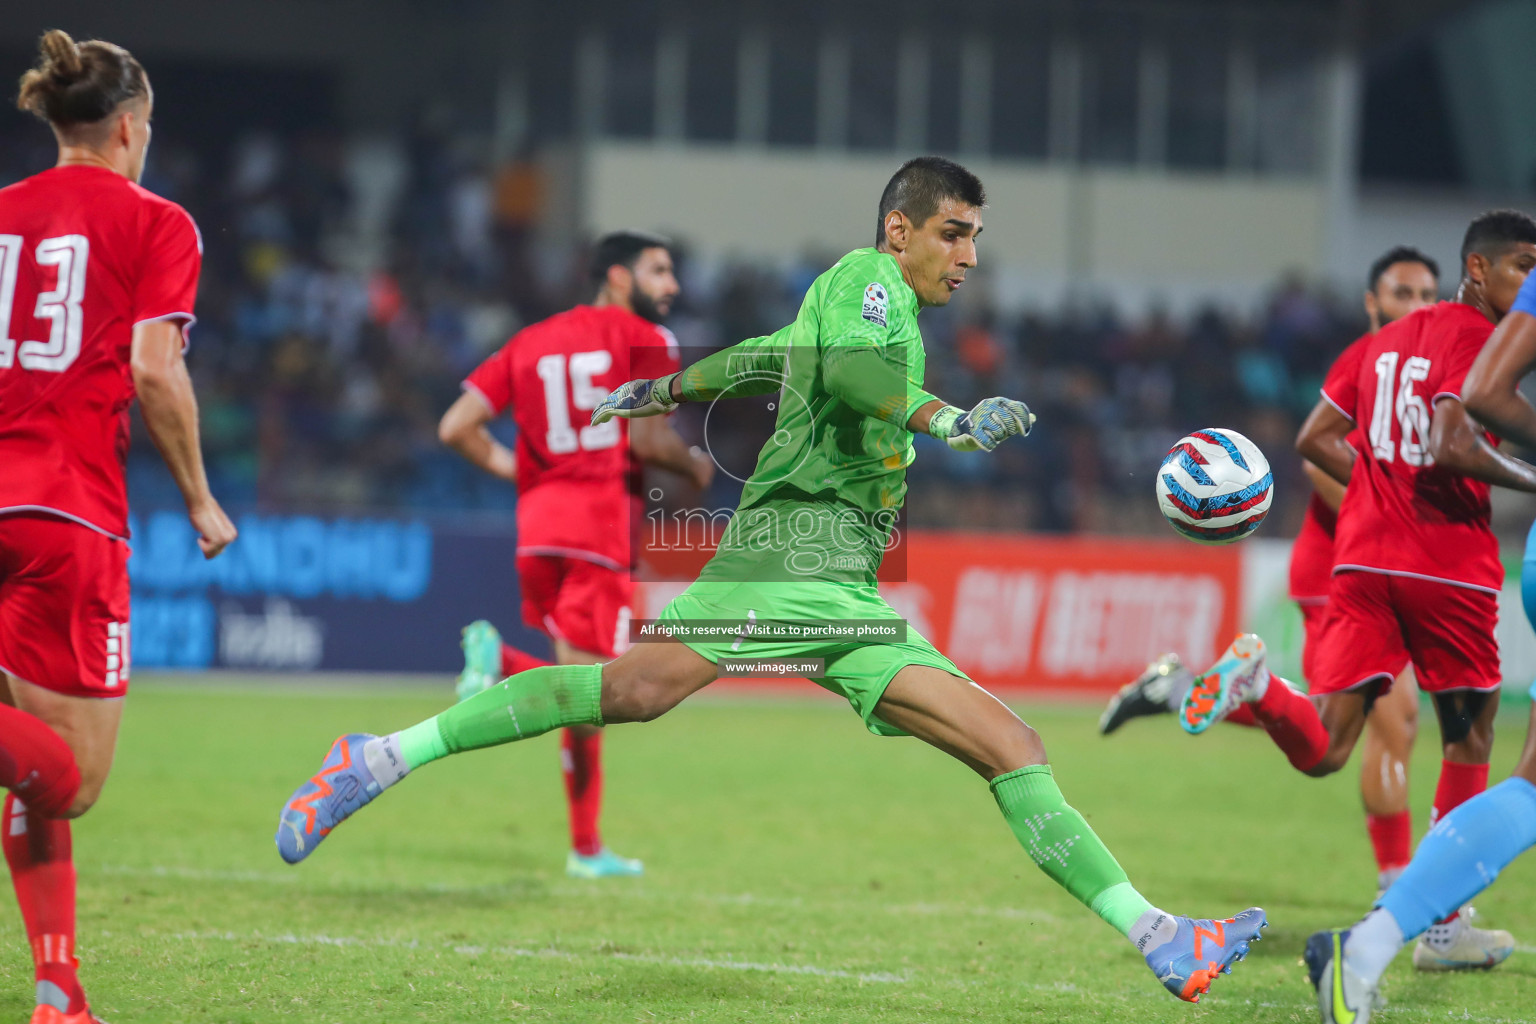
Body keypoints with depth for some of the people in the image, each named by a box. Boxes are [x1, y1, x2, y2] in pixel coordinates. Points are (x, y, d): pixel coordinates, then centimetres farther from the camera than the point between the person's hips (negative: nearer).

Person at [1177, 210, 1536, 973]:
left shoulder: (1388, 338, 17)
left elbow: (1315, 439, 19)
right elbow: (1453, 446, -22)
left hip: (1362, 561, 6)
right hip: (1449, 565, -6)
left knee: (1321, 751, 0)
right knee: (1469, 741, 12)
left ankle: (1253, 684, -31)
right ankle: (1444, 927, 15)